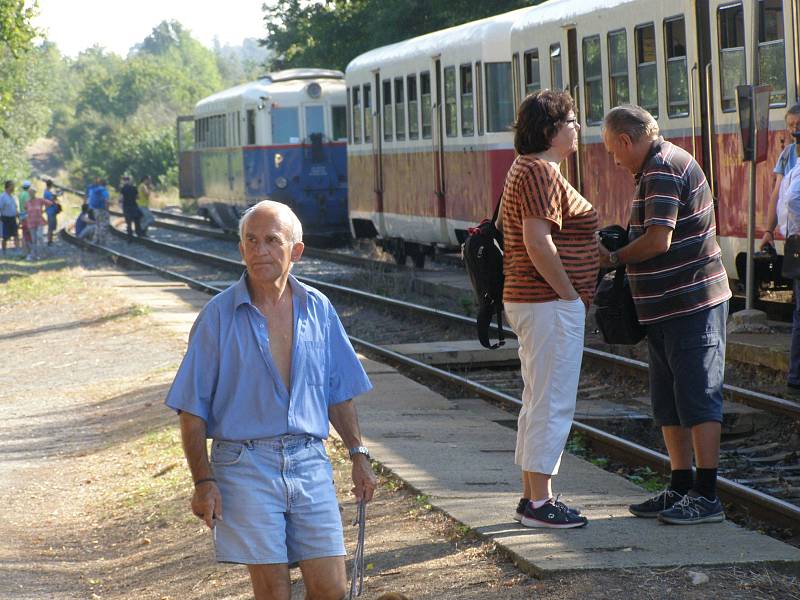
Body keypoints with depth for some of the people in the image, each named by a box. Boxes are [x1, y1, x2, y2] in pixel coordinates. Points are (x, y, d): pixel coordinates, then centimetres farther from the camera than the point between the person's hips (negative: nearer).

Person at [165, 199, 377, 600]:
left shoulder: (317, 309, 8)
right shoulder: (218, 316, -2)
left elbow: (338, 394, 17)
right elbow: (192, 410, -2)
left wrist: (358, 454, 11)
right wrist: (203, 481, -9)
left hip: (309, 463, 3)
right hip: (245, 465, -3)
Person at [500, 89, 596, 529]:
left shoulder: (527, 169, 17)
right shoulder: (541, 173, -17)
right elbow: (539, 243, -25)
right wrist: (572, 295, -17)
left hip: (527, 299, 11)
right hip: (551, 304, -11)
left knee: (538, 403, 15)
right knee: (552, 404, -7)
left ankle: (532, 497, 20)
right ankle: (539, 503, -5)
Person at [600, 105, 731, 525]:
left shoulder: (664, 170, -16)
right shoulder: (656, 169, 17)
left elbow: (658, 241, -24)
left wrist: (613, 258, -9)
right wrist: (617, 252, 9)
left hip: (693, 305, -11)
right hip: (667, 308, 11)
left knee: (698, 400, -6)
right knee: (668, 405, 13)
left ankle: (706, 497, -3)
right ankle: (681, 490, 20)